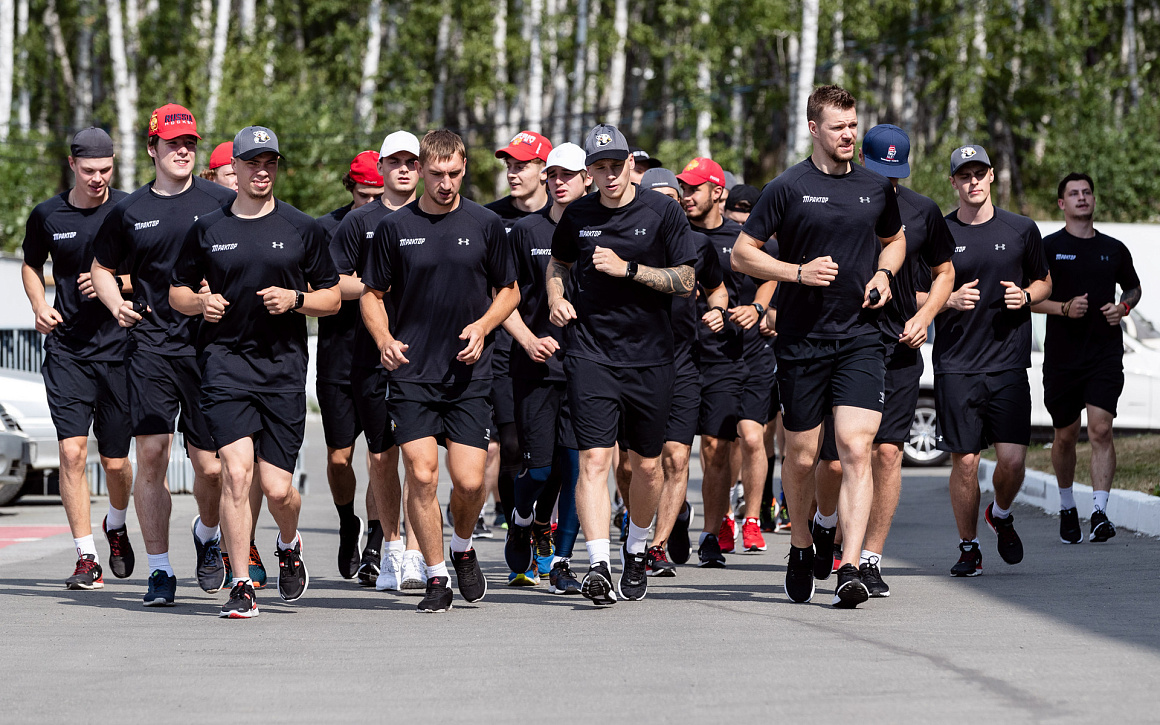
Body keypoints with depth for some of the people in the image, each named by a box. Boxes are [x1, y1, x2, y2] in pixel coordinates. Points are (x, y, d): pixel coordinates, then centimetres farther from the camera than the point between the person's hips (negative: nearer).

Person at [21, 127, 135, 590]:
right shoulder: (47, 216, 3)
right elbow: (31, 265, 21)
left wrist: (112, 284, -15)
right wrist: (39, 306, 3)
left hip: (119, 347, -1)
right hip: (66, 350, 1)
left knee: (115, 461, 6)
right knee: (72, 451, -13)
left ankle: (116, 525, 38)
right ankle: (86, 558, -8)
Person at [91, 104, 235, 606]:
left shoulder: (222, 203, 3)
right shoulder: (129, 212, 8)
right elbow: (102, 267, 20)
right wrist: (116, 304, 1)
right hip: (150, 343, 1)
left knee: (210, 465, -2)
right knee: (151, 454, -7)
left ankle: (208, 533, 31)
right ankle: (159, 571, 2)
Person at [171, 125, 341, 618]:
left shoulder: (302, 229, 7)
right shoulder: (207, 230, 8)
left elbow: (332, 300, 10)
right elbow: (177, 291, 18)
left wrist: (294, 299, -9)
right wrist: (200, 303, -4)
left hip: (284, 366, 0)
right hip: (224, 362, 0)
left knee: (277, 489, -2)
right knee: (236, 470, -16)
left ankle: (289, 544, 33)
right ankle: (241, 587, -10)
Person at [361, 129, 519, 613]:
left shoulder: (486, 225, 4)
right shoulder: (394, 228, 3)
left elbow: (509, 291, 13)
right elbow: (372, 294, 11)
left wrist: (483, 326, -6)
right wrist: (384, 339, -8)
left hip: (468, 374, 0)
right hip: (411, 373, 0)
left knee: (469, 481, -5)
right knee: (421, 476, -8)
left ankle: (463, 549, 26)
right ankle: (436, 578, 4)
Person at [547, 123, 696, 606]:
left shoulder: (662, 211, -1)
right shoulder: (577, 216, 7)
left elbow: (686, 282, -4)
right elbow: (558, 263, 27)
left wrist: (627, 269, -13)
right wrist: (556, 299, 7)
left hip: (650, 357, 0)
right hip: (591, 355, 0)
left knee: (647, 466, 10)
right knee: (594, 460, -15)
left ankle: (636, 551, 34)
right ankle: (598, 565, -24)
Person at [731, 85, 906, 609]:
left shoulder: (876, 188, 9)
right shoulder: (788, 189, -3)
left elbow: (894, 239, 28)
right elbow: (742, 254, 0)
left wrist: (884, 275, 7)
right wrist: (798, 272, -14)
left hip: (860, 339, 2)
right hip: (801, 343, -2)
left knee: (856, 448, -14)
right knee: (801, 457, 7)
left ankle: (849, 567, -17)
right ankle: (802, 543, 34)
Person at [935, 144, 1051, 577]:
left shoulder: (1021, 230, 7)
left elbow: (1044, 282, 19)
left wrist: (1026, 296, -3)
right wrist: (950, 301, -11)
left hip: (1008, 363, 1)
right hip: (955, 366, -1)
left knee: (1012, 458, -7)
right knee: (965, 460, -3)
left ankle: (1001, 514, 25)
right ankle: (968, 548, 13)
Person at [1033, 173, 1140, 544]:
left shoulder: (1114, 249, 9)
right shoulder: (1048, 248, 1)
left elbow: (1133, 287, 24)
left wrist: (1123, 307, 2)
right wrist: (1064, 308, -15)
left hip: (1105, 354, 0)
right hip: (1062, 356, 0)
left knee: (1100, 429, -14)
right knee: (1065, 435, 9)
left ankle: (1100, 513, -19)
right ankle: (1067, 508, 30)